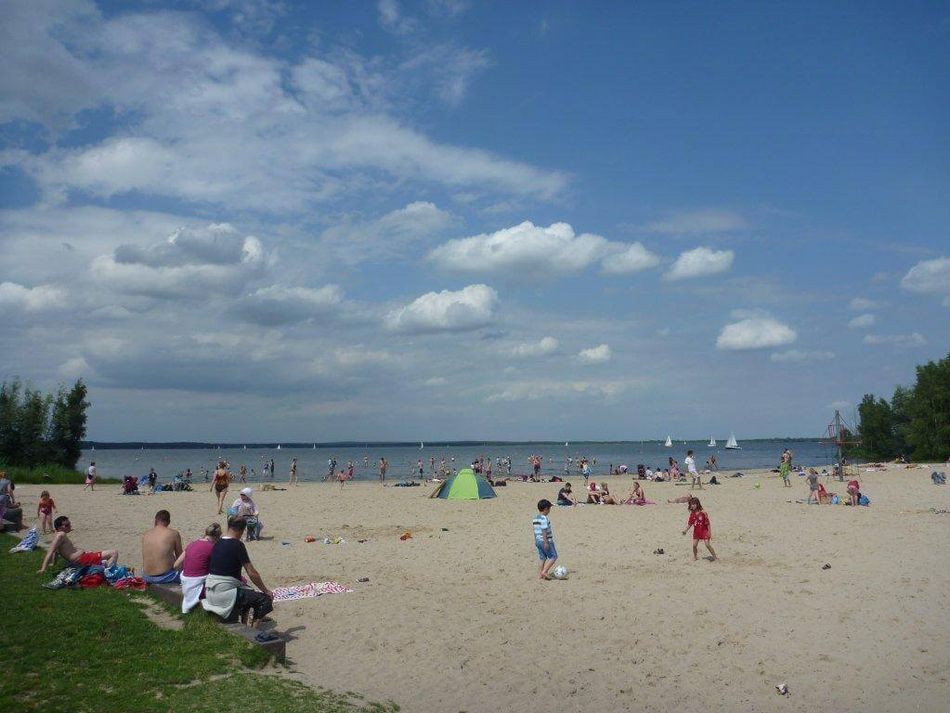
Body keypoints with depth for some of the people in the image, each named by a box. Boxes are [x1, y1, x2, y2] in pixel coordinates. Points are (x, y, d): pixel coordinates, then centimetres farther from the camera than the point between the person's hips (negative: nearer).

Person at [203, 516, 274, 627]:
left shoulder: (217, 543, 8)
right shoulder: (237, 545, -13)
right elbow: (252, 573, -12)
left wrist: (240, 579, 30)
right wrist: (266, 591, -1)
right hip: (225, 594, -9)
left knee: (249, 592, 32)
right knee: (265, 600, -6)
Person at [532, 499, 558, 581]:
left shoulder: (535, 518, 11)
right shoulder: (544, 518, -17)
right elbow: (544, 531, -21)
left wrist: (536, 541, 23)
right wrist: (546, 542, -19)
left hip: (538, 540, 9)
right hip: (546, 541, -9)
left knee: (543, 558, 15)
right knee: (553, 557, -1)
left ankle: (540, 573, 15)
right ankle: (544, 571, -8)